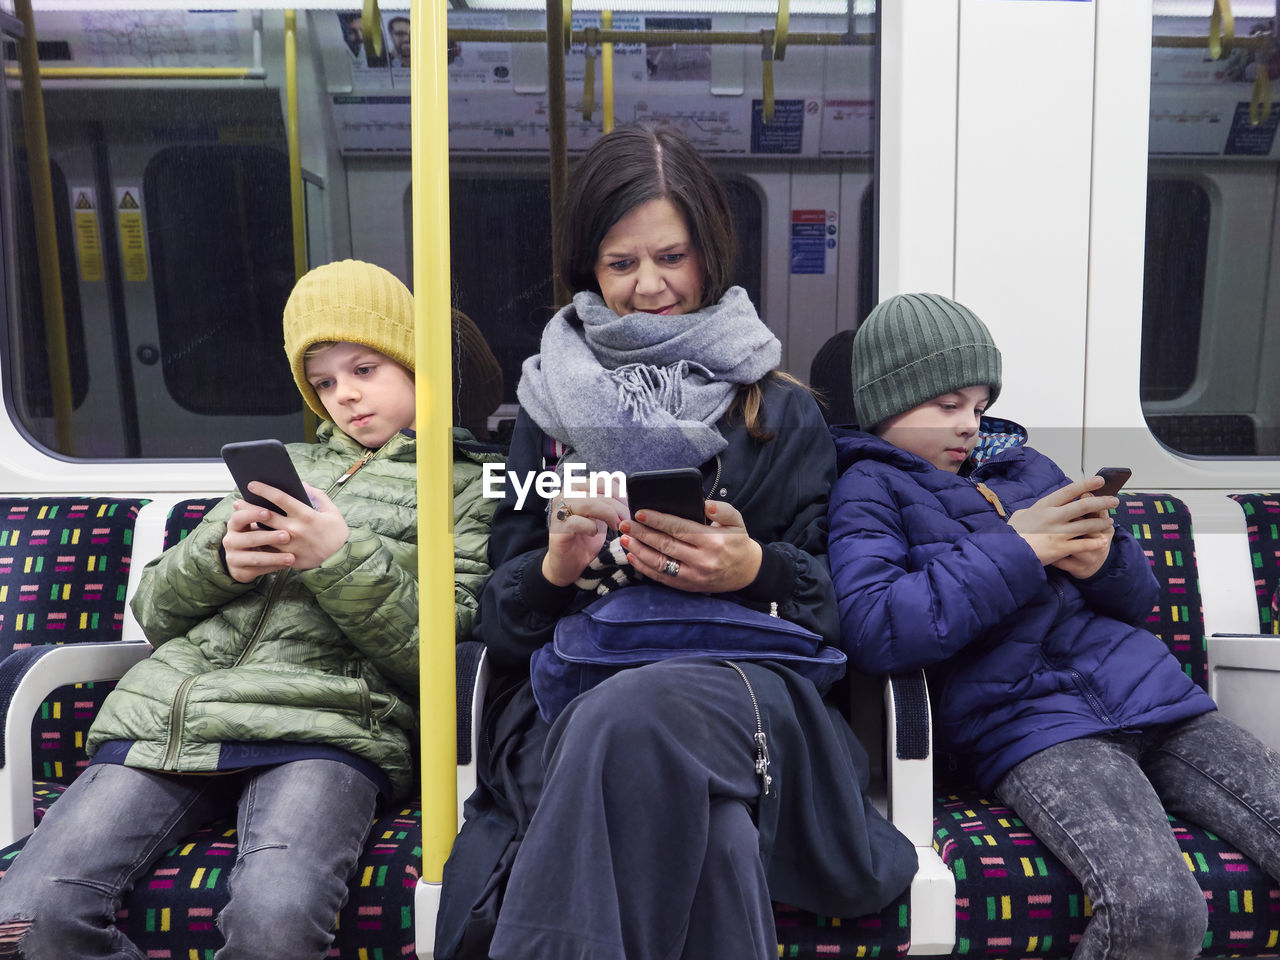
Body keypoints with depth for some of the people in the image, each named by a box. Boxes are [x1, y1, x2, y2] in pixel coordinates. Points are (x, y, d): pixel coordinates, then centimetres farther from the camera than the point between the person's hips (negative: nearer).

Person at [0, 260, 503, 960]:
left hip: (321, 725, -4)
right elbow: (154, 610, 21)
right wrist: (220, 559, -1)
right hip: (170, 713, 5)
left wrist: (342, 560, -13)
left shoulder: (463, 487, 13)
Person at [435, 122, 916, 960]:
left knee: (633, 722, -39)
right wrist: (553, 570, -10)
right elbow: (499, 621, 14)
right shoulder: (552, 404, 19)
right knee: (712, 835, -37)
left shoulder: (782, 411, 16)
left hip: (740, 679, 0)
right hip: (567, 692, 0)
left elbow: (829, 601, 10)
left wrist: (756, 569, -13)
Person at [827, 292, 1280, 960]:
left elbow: (1138, 600, 25)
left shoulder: (1025, 465, 22)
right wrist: (1014, 549, -11)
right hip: (1025, 717, -6)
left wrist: (1105, 560, 0)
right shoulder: (870, 490, 4)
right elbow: (873, 631, -16)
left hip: (1144, 686, 7)